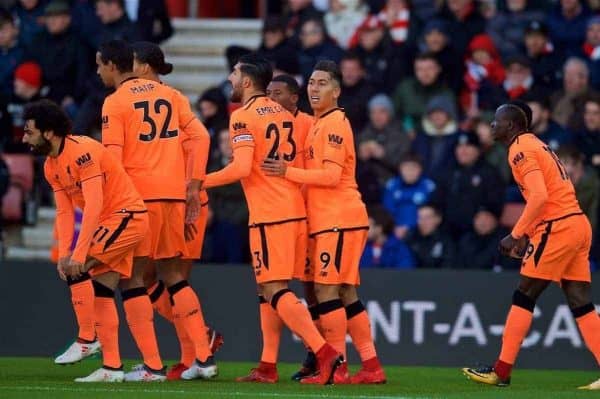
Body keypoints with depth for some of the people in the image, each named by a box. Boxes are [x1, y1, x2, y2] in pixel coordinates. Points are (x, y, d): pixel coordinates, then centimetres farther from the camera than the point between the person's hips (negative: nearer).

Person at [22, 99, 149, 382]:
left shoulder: (82, 152, -21)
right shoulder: (51, 166, 8)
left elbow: (93, 205, -27)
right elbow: (64, 212, 6)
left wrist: (78, 255, -29)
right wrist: (63, 254, -8)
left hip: (127, 215, -10)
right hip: (109, 221, 10)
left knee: (78, 269, -19)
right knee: (101, 292, 7)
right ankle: (112, 367, 8)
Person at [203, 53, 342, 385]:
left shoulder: (243, 117, -8)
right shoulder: (284, 114, 15)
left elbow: (242, 167, -19)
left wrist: (201, 182, -9)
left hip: (269, 215, -8)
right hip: (295, 209, 8)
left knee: (274, 290, -8)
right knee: (268, 289, 14)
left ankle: (325, 353, -20)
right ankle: (268, 367, 13)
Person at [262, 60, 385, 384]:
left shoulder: (334, 123, -10)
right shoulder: (319, 124, 20)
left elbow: (331, 175, -18)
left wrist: (287, 172, -16)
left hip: (339, 220, -10)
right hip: (327, 220, 10)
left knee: (327, 289, -11)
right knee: (345, 294, 9)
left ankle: (336, 367, -10)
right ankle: (371, 366, 10)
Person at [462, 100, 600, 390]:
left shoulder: (520, 149, -8)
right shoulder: (536, 144, 21)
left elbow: (540, 195, -20)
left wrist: (516, 235, -17)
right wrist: (527, 235, 19)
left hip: (557, 226, -9)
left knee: (524, 298, -1)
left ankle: (501, 372, 2)